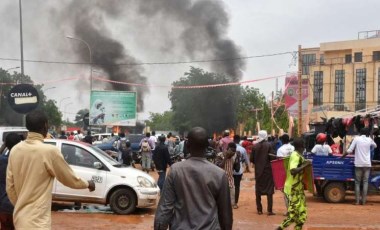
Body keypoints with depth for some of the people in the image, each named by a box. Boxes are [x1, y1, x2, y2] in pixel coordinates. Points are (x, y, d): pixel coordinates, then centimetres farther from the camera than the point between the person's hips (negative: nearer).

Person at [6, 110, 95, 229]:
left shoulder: (15, 150, 4)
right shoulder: (49, 151, -15)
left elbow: (10, 187, 11)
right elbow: (71, 180, -3)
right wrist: (88, 184, 17)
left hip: (20, 219, 8)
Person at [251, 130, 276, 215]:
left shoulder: (255, 146, -2)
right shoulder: (269, 145, -9)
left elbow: (252, 159, -1)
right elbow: (271, 156, -13)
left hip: (258, 170, 2)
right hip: (267, 169, -2)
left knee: (258, 190, 11)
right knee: (269, 189, 2)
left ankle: (259, 209, 12)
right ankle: (270, 210, -3)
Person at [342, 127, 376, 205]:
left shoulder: (356, 139, -2)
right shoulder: (369, 140, 5)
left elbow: (349, 150, -5)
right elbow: (375, 146, 27)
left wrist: (342, 156, 7)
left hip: (358, 164, -1)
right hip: (367, 164, 1)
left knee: (357, 182, 5)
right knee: (365, 182, 5)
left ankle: (357, 201, 1)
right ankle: (363, 201, 2)